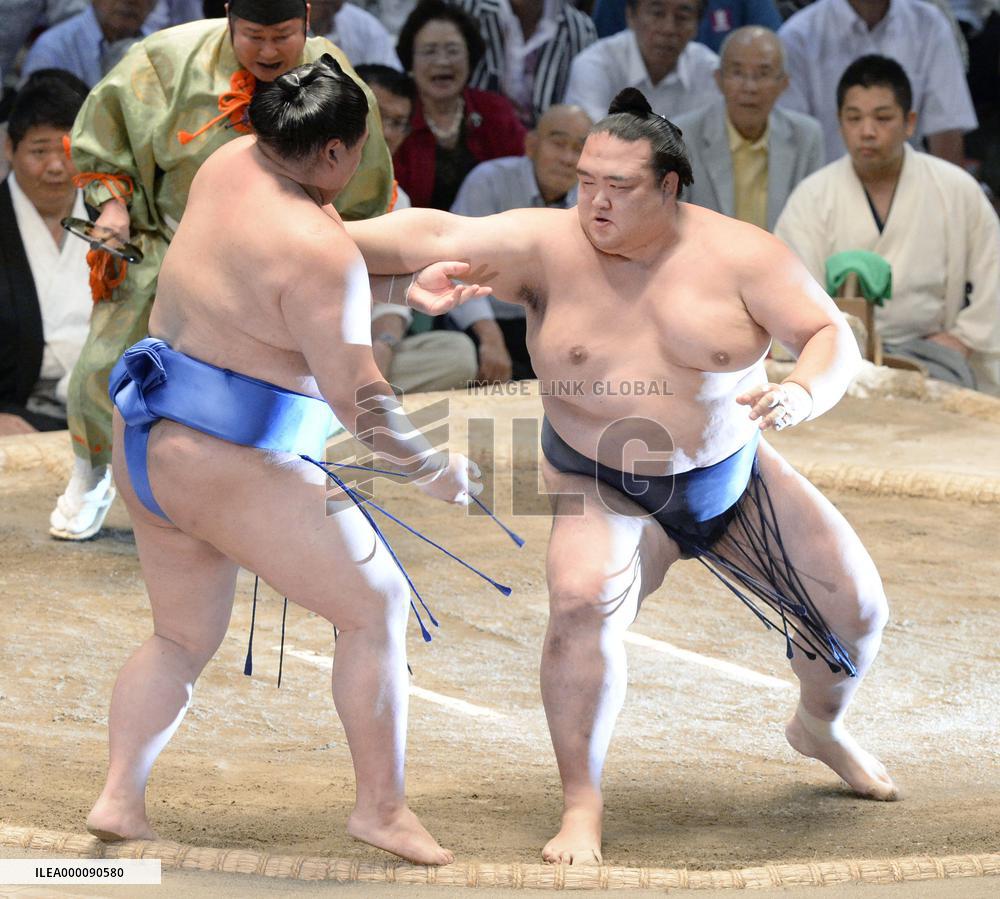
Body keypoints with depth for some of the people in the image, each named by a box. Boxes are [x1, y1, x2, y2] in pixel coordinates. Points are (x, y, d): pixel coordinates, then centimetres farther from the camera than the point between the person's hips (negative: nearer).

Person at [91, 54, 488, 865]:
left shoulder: (233, 165, 4)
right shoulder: (320, 254, -20)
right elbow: (358, 400, -18)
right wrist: (434, 470, -3)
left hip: (147, 448, 9)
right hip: (233, 469, -9)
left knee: (183, 636, 24)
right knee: (377, 607, 7)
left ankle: (119, 797, 11)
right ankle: (382, 806, 10)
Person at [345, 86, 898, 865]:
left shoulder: (739, 254, -17)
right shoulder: (548, 247, -18)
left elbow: (832, 336, -17)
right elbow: (432, 238, -28)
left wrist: (803, 395, -39)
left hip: (735, 478, 2)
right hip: (608, 493, -2)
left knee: (857, 608, 7)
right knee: (582, 603, -31)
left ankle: (821, 727, 41)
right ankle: (582, 805, -18)